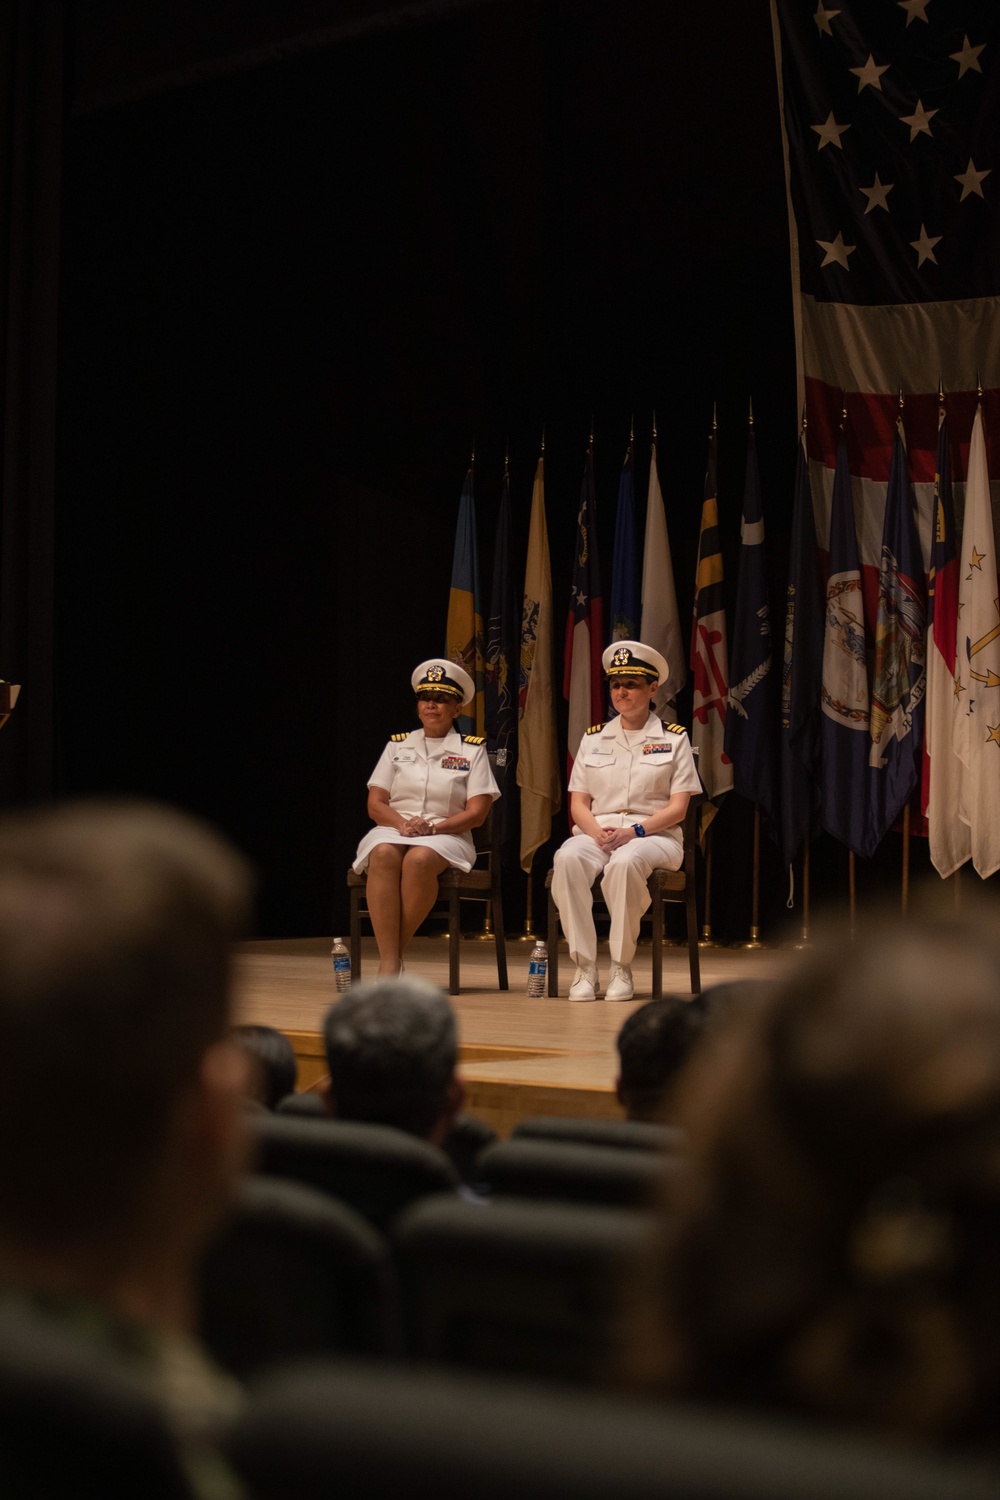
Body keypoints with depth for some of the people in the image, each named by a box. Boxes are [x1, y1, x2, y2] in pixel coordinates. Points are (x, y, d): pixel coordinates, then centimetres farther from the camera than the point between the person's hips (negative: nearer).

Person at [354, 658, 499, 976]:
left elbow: (476, 813, 1)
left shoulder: (472, 750, 10)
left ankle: (397, 954, -27)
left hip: (447, 837, -2)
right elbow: (375, 804, 10)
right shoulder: (398, 745, 17)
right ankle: (388, 962, -40)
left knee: (419, 859, -38)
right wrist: (402, 824, -12)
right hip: (393, 831, 2)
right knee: (383, 855, -35)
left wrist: (432, 827, -14)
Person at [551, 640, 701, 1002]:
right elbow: (578, 803, 11)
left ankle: (622, 968, -26)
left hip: (654, 834, -2)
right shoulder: (593, 738, 16)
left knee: (625, 863, -39)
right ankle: (584, 967, -30)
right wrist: (597, 832, -11)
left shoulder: (674, 738, 8)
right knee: (567, 859, -34)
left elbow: (678, 808, 0)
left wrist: (634, 831, -16)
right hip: (596, 831, 3)